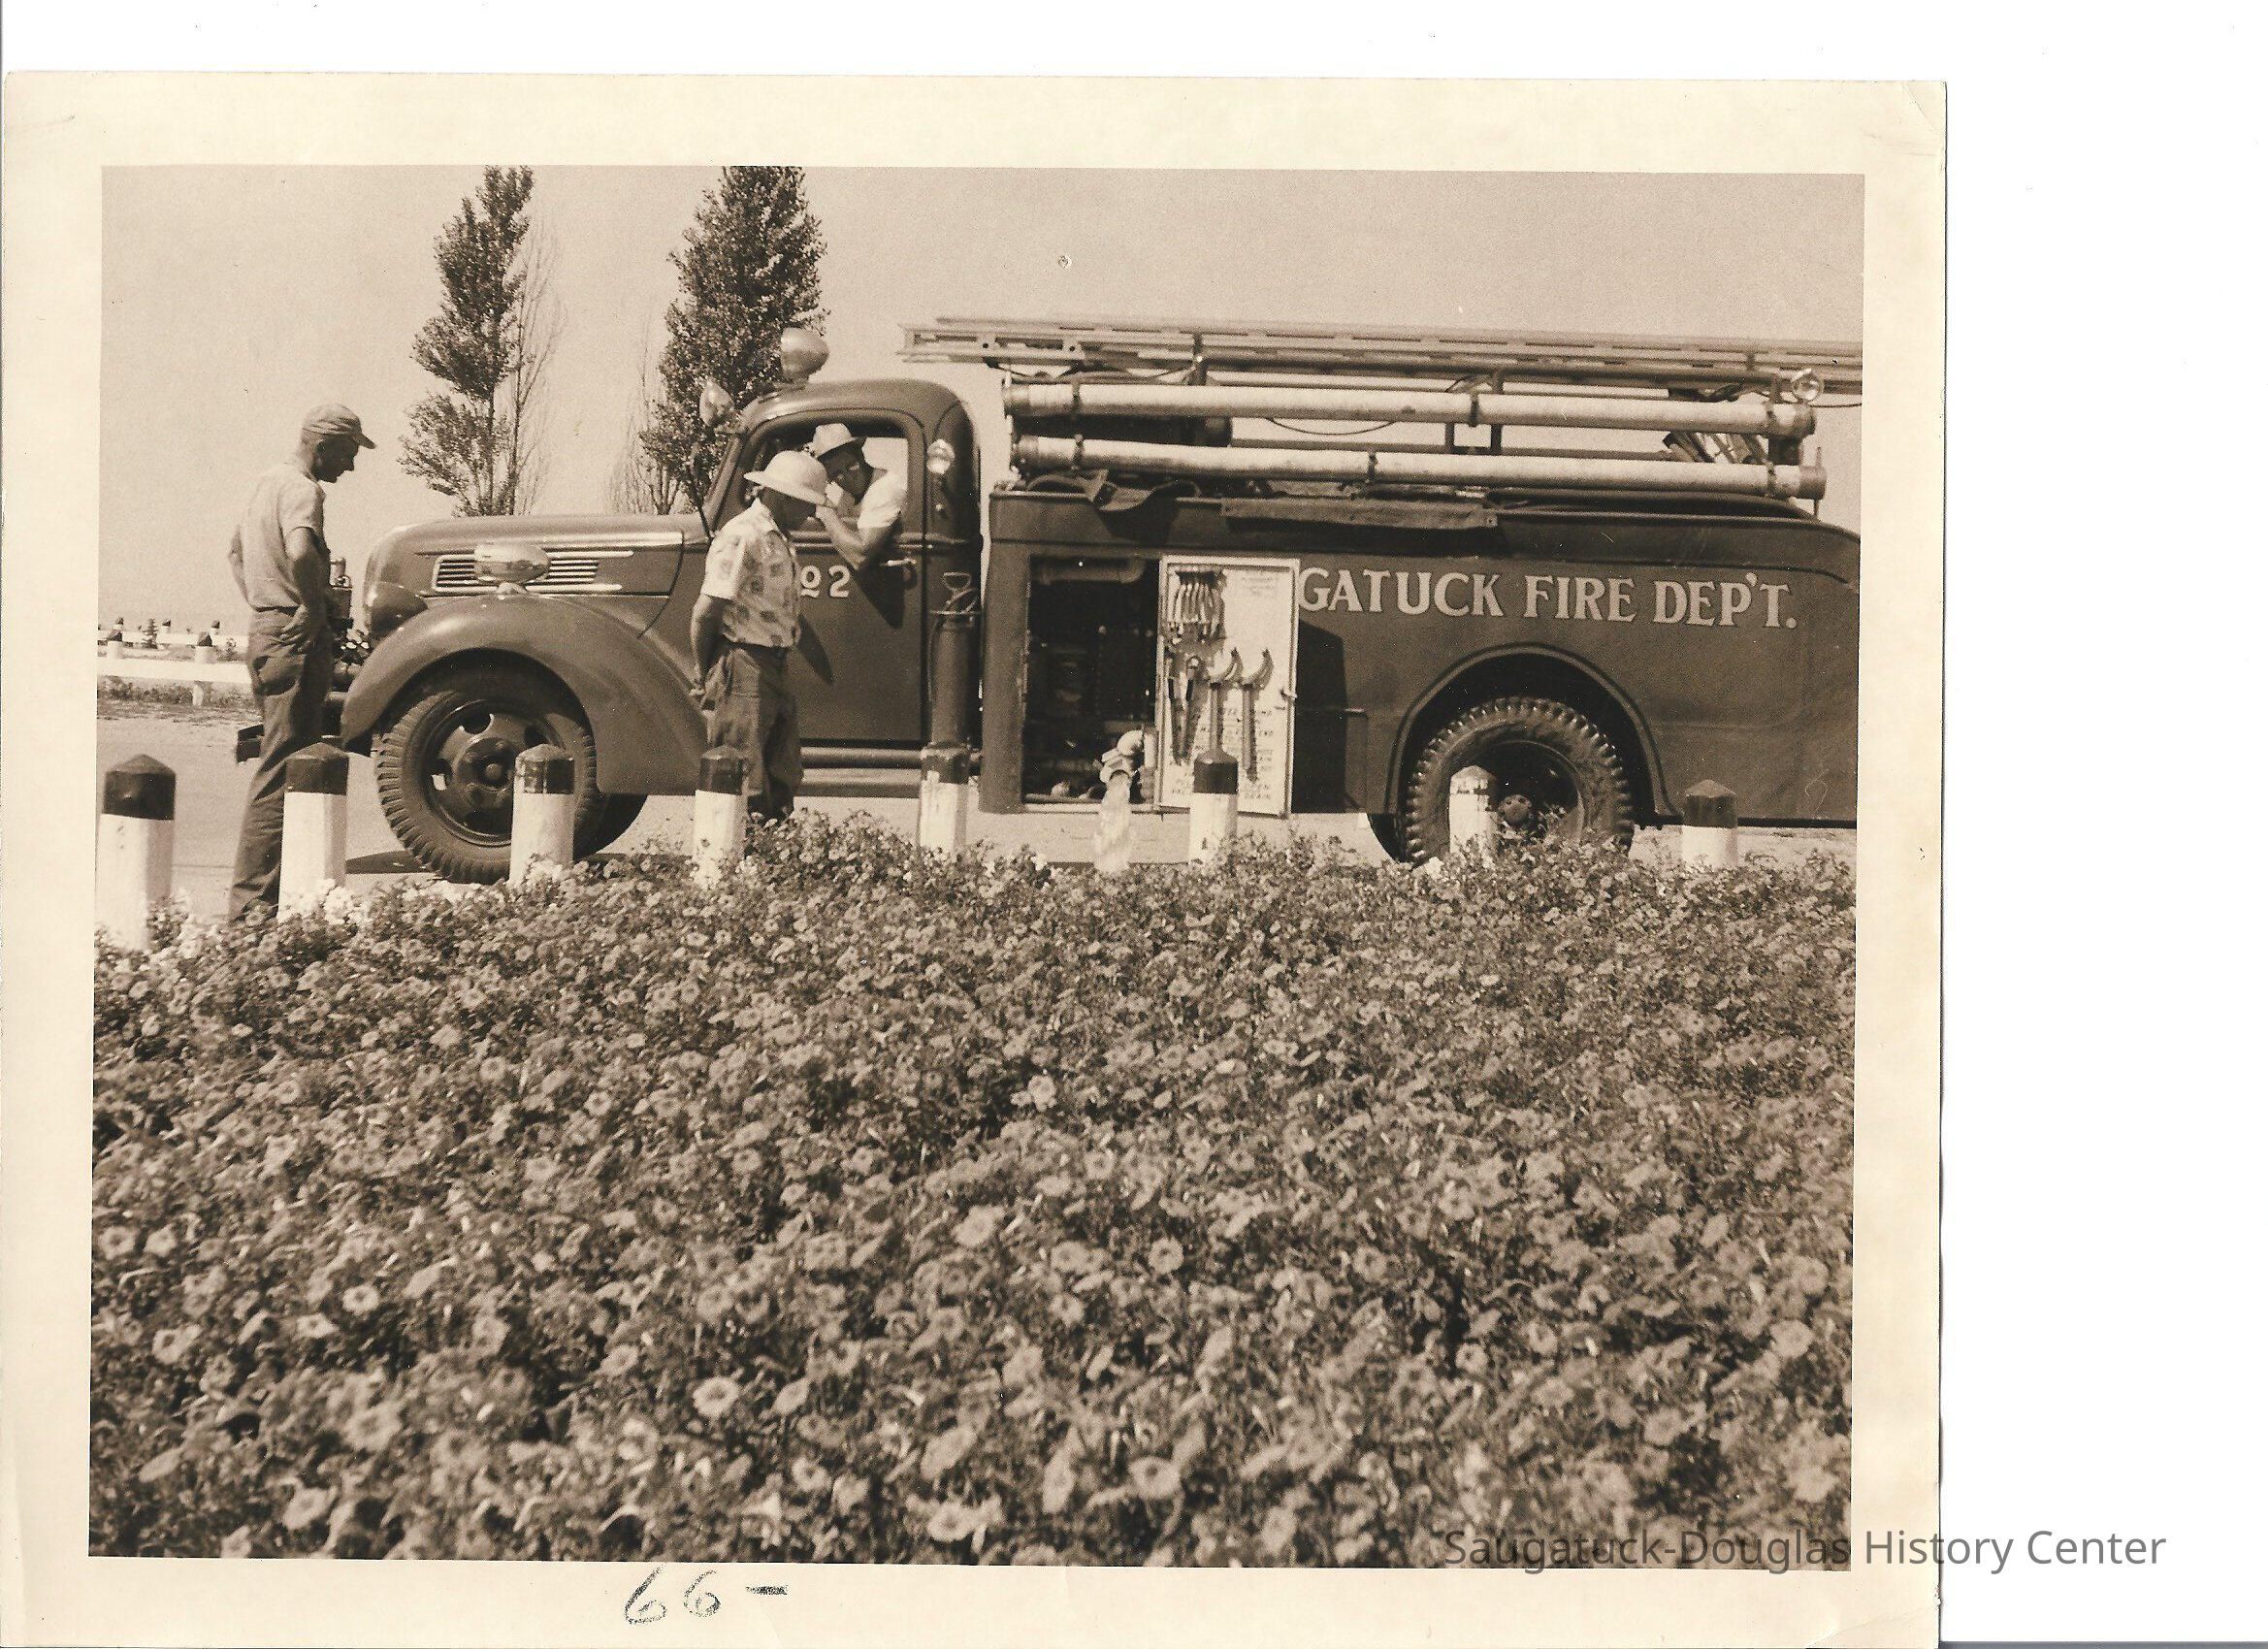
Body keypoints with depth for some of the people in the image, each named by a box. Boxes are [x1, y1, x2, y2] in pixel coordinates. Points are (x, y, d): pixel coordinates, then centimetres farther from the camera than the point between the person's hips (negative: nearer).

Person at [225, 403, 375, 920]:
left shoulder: (269, 480, 17)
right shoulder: (302, 490, -14)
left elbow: (235, 549, 31)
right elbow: (300, 552, -35)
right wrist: (315, 608, -21)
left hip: (265, 635, 10)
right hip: (296, 640, -10)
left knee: (280, 764, 17)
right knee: (282, 770, -8)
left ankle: (256, 895, 24)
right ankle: (254, 900, -7)